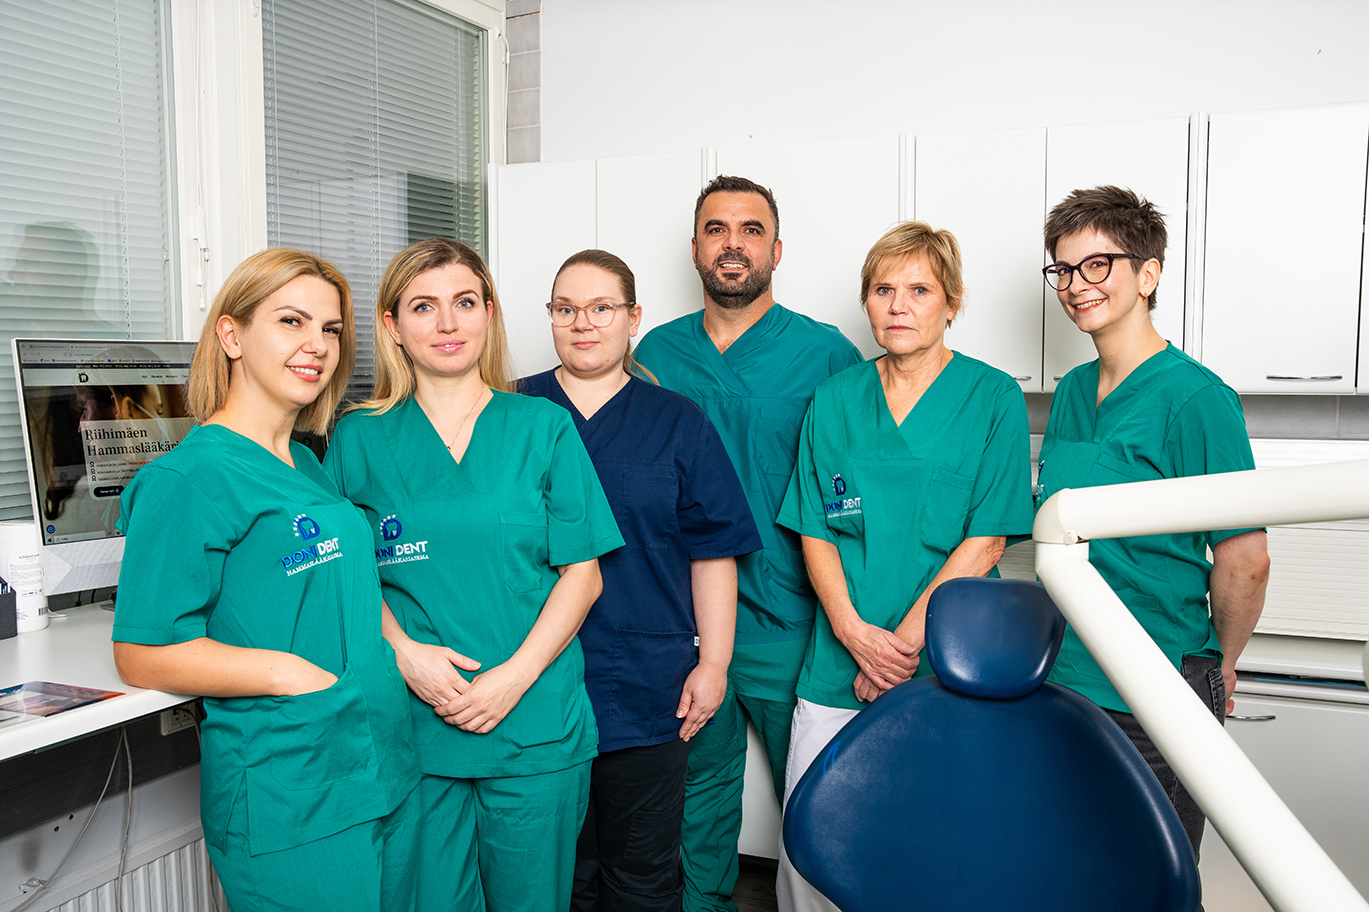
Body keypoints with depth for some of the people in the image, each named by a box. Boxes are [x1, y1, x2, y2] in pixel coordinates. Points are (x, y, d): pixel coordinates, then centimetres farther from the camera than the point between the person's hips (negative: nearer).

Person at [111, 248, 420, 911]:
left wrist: (407, 651, 5)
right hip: (287, 804, -8)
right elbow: (143, 654, -16)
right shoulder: (188, 477, -13)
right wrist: (293, 673, -24)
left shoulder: (309, 468, 12)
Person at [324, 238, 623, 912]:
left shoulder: (544, 428, 1)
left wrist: (514, 677, -12)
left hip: (534, 729, 0)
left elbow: (582, 573, -1)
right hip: (412, 729, 0)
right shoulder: (361, 439, 3)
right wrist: (404, 652, -12)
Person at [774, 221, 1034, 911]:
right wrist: (855, 631, -10)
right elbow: (813, 531, 5)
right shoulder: (835, 399, 8)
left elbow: (985, 541, -6)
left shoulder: (994, 399, 0)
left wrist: (906, 642, -13)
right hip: (837, 665, 2)